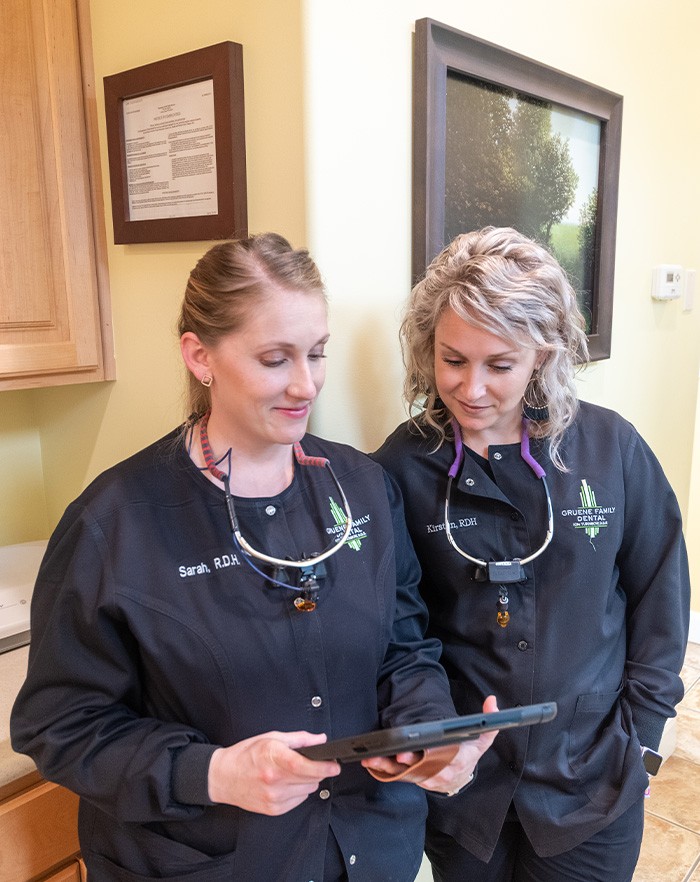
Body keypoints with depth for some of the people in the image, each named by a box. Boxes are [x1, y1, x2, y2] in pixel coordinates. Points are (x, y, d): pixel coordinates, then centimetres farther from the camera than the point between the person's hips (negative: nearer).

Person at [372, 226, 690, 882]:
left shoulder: (611, 448, -10)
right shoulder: (401, 469, -13)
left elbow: (659, 597, 0)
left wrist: (638, 735, -1)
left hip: (591, 788, 1)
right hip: (456, 787, 0)